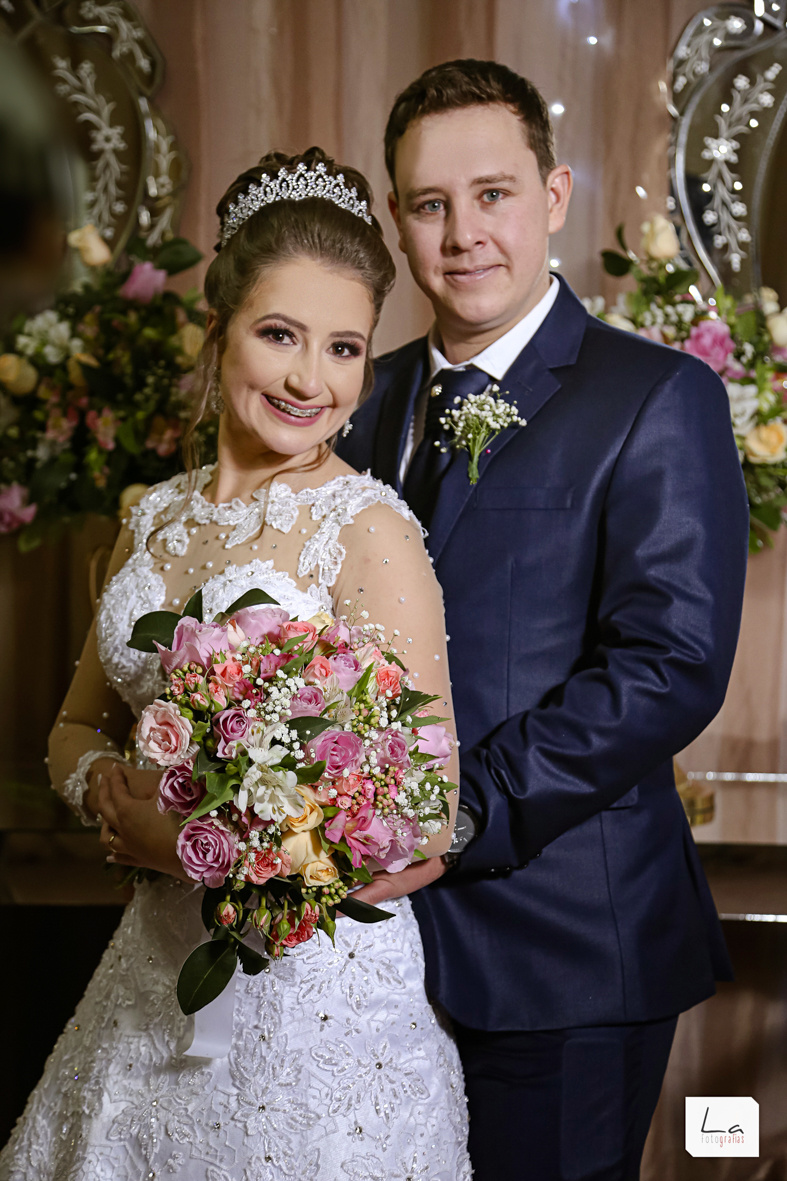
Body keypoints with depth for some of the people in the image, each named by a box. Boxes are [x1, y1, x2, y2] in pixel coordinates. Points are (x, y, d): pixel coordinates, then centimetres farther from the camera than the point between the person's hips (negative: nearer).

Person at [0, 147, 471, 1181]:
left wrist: (196, 844, -16)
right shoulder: (155, 517, 4)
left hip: (316, 989, -6)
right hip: (159, 972, 6)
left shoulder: (372, 531, -15)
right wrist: (109, 787, -7)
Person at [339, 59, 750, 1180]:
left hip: (561, 943, -5)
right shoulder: (371, 397, 10)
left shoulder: (658, 398, -8)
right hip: (381, 920, 5)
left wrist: (465, 817, -21)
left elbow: (672, 663, -17)